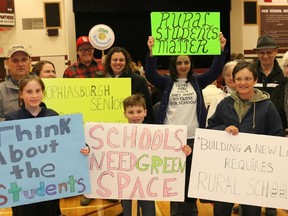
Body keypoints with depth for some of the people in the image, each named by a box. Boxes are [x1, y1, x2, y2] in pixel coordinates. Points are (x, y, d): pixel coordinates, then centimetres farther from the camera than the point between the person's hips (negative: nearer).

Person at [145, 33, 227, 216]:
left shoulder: (197, 81, 8)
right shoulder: (167, 82, 4)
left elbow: (215, 71, -3)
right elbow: (150, 73, -10)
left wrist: (221, 50, -18)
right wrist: (151, 52, -25)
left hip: (193, 138, 1)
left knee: (192, 178, 10)